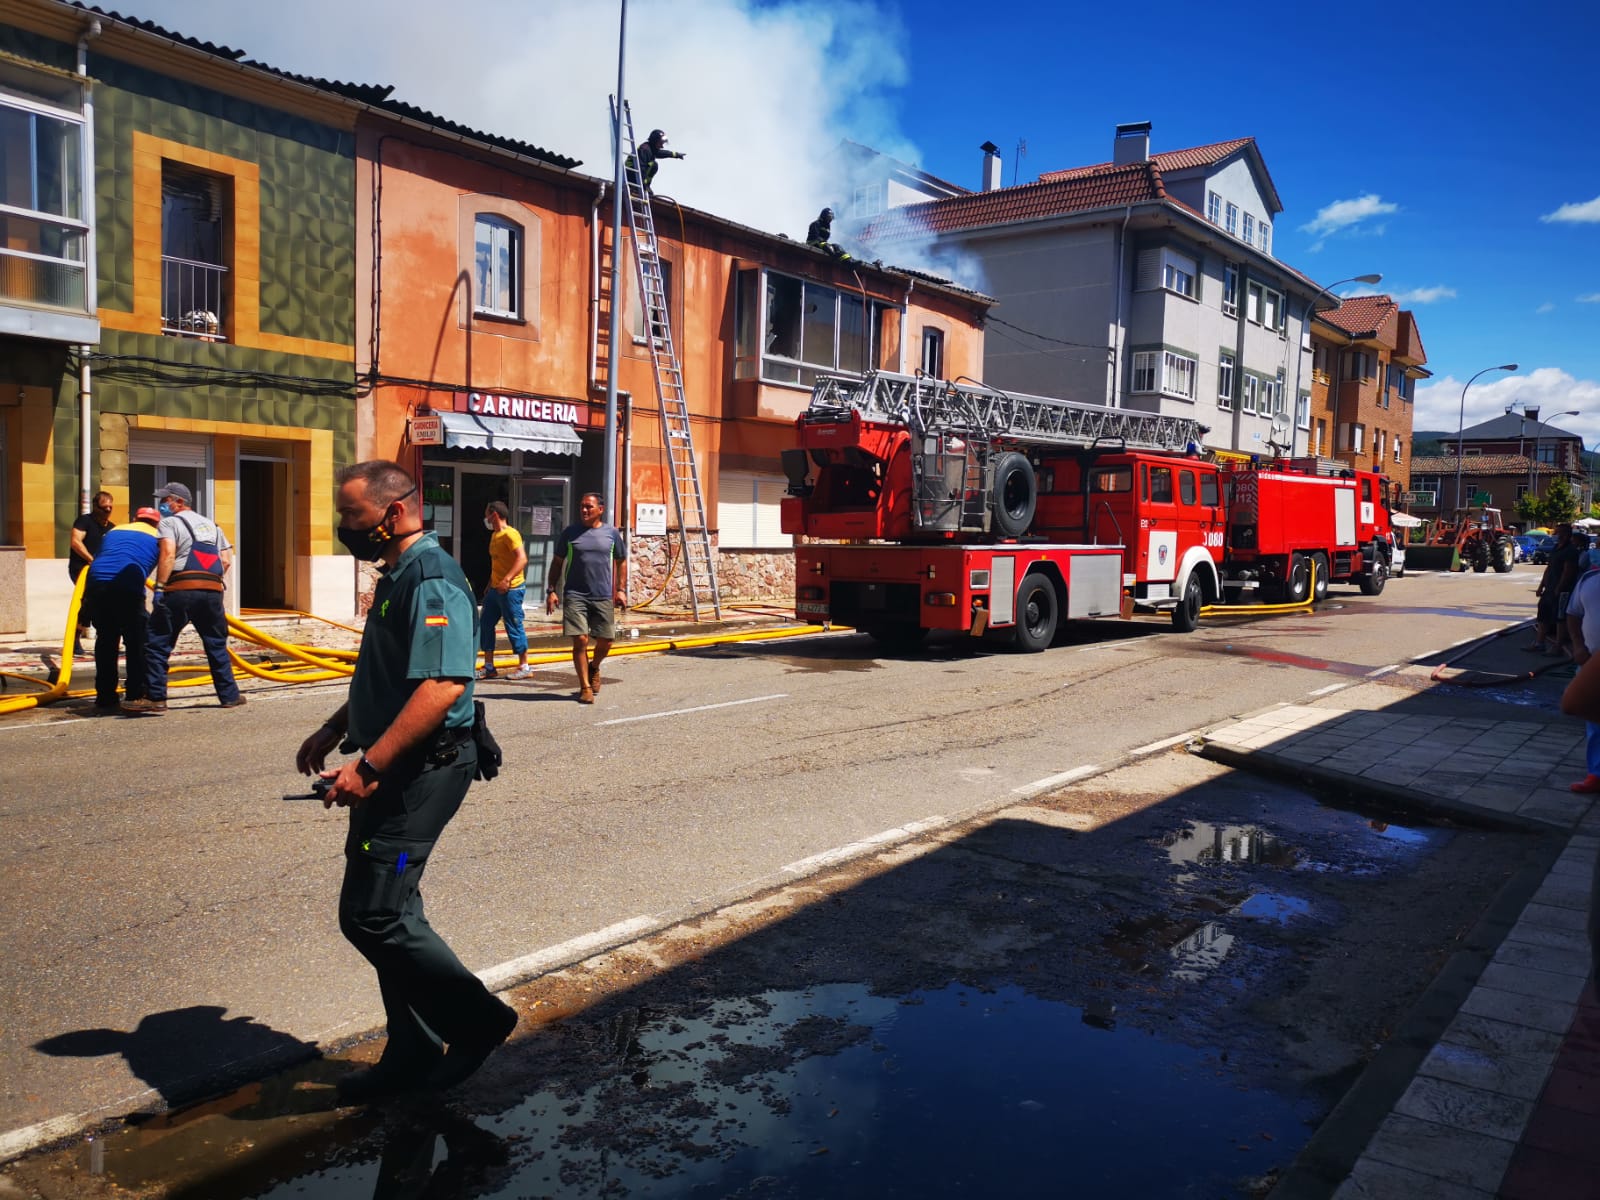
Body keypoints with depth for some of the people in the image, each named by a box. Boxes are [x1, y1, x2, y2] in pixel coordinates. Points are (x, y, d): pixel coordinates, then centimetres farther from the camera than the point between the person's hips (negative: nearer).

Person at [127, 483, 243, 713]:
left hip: (180, 590, -5)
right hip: (212, 591, 5)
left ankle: (155, 698, -1)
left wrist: (160, 587, -12)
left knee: (158, 644, 3)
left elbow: (168, 554, -11)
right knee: (217, 645, 16)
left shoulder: (170, 522, 7)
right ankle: (230, 696, 17)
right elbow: (226, 561, 16)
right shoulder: (211, 525, 25)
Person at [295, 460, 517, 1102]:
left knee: (373, 915, -8)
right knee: (388, 913, 15)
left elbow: (443, 686, -30)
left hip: (422, 771, -11)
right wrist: (333, 731, 22)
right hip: (395, 772, 11)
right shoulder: (397, 578, 15)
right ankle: (413, 1053, 27)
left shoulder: (432, 583, -18)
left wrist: (368, 766, -29)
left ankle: (477, 1019, 8)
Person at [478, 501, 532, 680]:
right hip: (495, 589, 10)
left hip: (511, 589, -10)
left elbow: (522, 559, -24)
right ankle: (489, 668, 14)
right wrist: (490, 584, 23)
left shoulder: (510, 534, -14)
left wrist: (507, 580, -30)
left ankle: (524, 667, 8)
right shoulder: (494, 535, 16)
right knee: (485, 624, 8)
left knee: (514, 627, -4)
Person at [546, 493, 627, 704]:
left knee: (606, 640, 5)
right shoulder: (570, 533, 4)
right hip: (575, 596, -1)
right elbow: (557, 562, 9)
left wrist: (620, 589, 5)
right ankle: (585, 687, 5)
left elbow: (621, 561, 15)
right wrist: (551, 590, 1)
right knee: (580, 640, -6)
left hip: (603, 597, 1)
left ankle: (594, 668, 37)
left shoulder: (611, 533, 6)